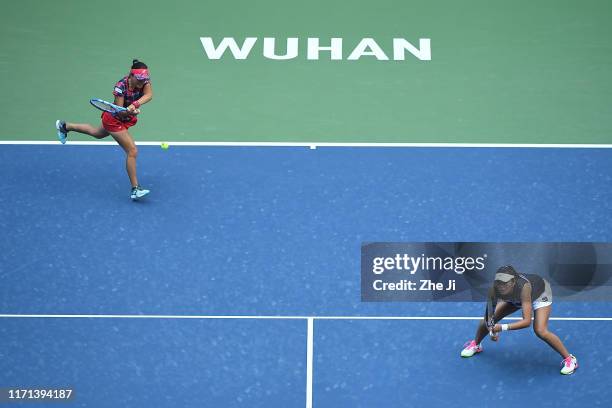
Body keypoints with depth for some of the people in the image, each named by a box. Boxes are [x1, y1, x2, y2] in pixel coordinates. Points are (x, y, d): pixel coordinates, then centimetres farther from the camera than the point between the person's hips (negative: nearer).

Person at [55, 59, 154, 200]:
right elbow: (120, 113, -30)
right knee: (132, 151, -15)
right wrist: (130, 112, -52)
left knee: (96, 133, 32)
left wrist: (134, 105, -56)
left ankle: (65, 126, 55)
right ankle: (135, 189, -9)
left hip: (126, 119, 7)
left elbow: (149, 95, -40)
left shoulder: (145, 81, -21)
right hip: (114, 119, -7)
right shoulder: (121, 86, -34)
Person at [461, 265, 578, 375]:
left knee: (540, 331, -23)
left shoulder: (523, 287, -46)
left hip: (540, 293, -5)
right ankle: (475, 345, 32)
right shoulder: (495, 289, -34)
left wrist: (503, 328, -55)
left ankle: (569, 359, -4)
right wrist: (492, 330, -39)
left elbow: (527, 321, -47)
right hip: (514, 299, 5)